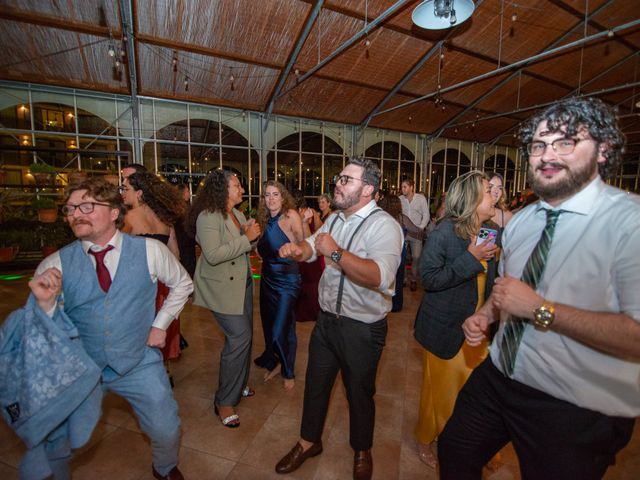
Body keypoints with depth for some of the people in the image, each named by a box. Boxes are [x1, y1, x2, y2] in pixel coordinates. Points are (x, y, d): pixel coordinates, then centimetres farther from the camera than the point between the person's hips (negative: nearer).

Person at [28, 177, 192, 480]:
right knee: (53, 446, 12)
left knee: (166, 433, 9)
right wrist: (46, 302, -25)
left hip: (139, 364, 0)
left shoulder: (150, 251, -11)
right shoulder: (53, 266, -9)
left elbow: (182, 284, 5)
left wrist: (160, 324, -1)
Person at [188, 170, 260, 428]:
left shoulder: (238, 214, 8)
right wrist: (246, 238, -23)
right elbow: (213, 255, -28)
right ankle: (224, 401, 9)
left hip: (242, 283, 9)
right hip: (221, 287, -8)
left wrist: (251, 234, -5)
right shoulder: (208, 217, -17)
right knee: (239, 337, -10)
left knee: (244, 335, 15)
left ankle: (239, 384, 37)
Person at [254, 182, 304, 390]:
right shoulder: (265, 220, 6)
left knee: (281, 330, -1)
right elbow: (262, 251, 10)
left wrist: (305, 223, -39)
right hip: (268, 278, 7)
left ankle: (288, 372, 26)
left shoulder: (290, 215, -14)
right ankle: (273, 364, 41)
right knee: (269, 325, 18)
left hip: (287, 280, -7)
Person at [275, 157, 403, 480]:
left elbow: (381, 277, -35)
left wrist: (336, 253, -37)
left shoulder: (384, 226, -20)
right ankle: (309, 442, 47)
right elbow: (312, 246, 13)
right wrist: (298, 249, -10)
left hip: (363, 328, -6)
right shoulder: (335, 219, 6)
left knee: (359, 392, 17)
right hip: (327, 318, 6)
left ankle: (362, 450, 46)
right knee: (315, 383, 20)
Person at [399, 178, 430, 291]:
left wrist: (420, 228, -9)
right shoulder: (400, 199, 2)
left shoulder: (421, 198, -1)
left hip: (415, 232, -1)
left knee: (416, 257, 1)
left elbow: (426, 215, 0)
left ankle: (414, 280, 17)